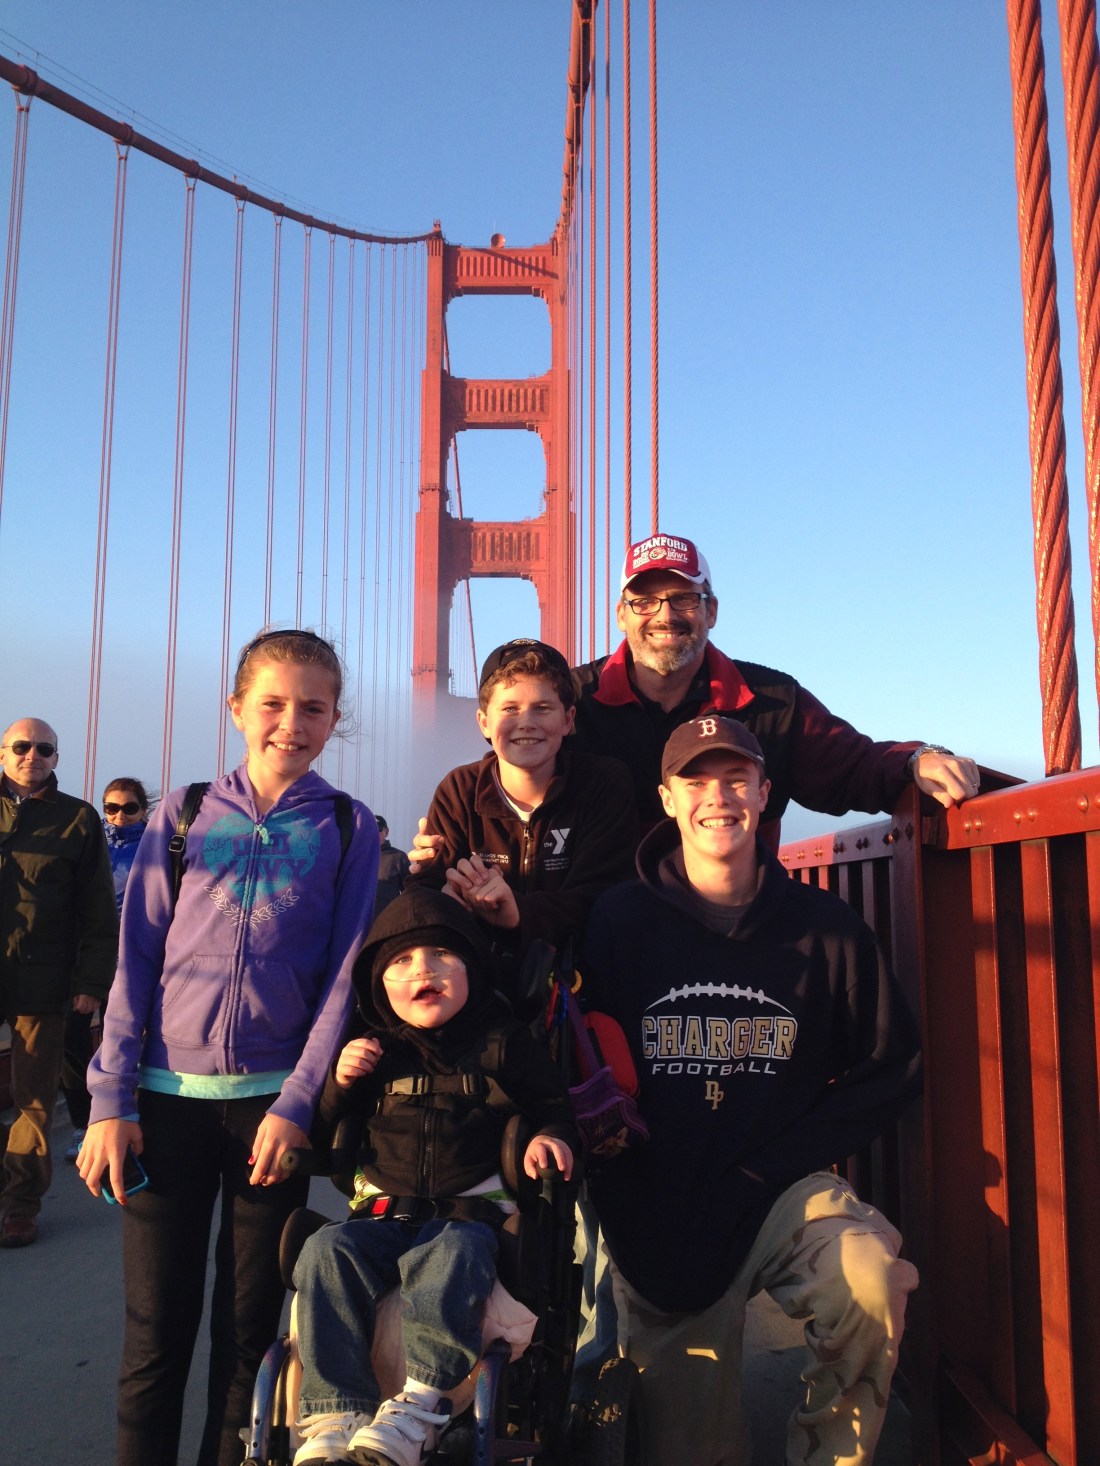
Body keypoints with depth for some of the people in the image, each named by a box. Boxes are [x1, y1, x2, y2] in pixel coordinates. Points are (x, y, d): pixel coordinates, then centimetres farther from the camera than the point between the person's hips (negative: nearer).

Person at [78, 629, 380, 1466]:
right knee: (156, 1329, 8)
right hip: (168, 1096, 1)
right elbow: (136, 962, 3)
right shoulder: (183, 817, 4)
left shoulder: (351, 830, 1)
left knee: (249, 1330, 12)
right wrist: (112, 1101, -3)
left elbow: (344, 977, -2)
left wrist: (296, 1105, -9)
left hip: (276, 1102, 0)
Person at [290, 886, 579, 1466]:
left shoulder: (501, 1043, 4)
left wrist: (553, 1136, -11)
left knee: (454, 1254, -35)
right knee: (327, 1250, -25)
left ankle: (417, 1410, -38)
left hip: (469, 1211, -3)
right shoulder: (376, 1050, 9)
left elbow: (556, 1103, 13)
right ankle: (334, 1415, -27)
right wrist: (340, 1083, -5)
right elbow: (328, 1135, 16)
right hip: (383, 1212, 3)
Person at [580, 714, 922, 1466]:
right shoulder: (619, 920, -3)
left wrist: (782, 1163, -6)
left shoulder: (825, 924, 0)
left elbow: (892, 1067, 4)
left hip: (783, 1189, 1)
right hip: (656, 1206, 0)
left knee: (871, 1285, -28)